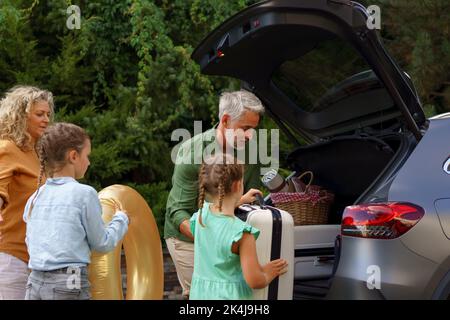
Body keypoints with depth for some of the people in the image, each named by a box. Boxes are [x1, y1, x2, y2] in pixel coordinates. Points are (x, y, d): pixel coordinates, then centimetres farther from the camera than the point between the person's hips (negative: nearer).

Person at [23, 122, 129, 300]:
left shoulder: (35, 197, 9)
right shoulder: (84, 194, -7)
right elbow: (102, 243, 0)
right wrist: (120, 219, 17)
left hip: (35, 282, 6)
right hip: (69, 285, -6)